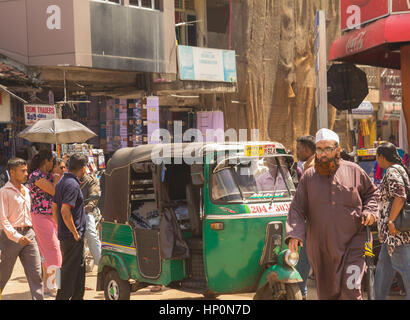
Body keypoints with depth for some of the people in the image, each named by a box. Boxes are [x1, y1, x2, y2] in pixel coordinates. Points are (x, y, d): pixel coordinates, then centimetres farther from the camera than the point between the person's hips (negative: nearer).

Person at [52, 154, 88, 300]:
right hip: (72, 237, -10)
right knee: (69, 270, -3)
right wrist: (75, 233, -19)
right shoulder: (72, 184, -18)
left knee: (79, 268, 18)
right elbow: (65, 211, -26)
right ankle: (63, 297, 1)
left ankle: (77, 297, 27)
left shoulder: (62, 182, 13)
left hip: (65, 234, 10)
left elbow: (54, 208, 18)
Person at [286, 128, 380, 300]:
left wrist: (369, 211, -3)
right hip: (320, 248, 2)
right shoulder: (309, 176, 3)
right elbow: (297, 208, 1)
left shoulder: (354, 171, 3)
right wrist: (294, 234, -13)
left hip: (352, 243, -2)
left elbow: (372, 193, 17)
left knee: (351, 290, -11)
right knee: (326, 293, 13)